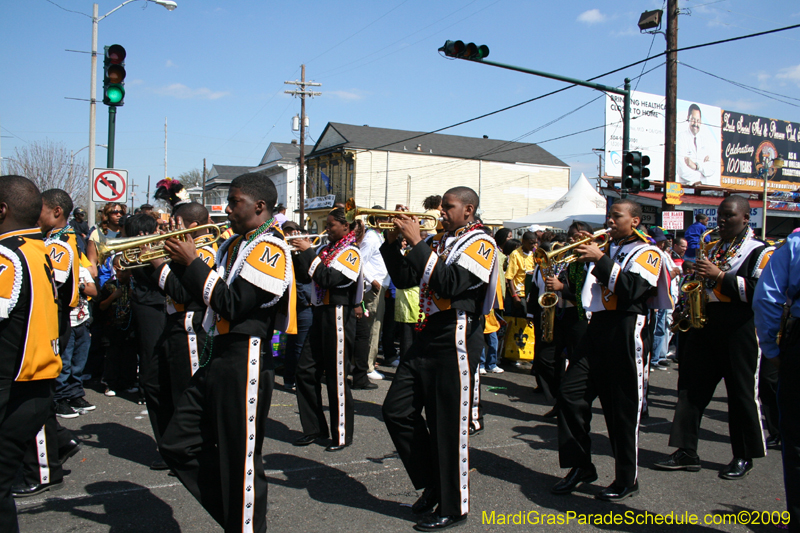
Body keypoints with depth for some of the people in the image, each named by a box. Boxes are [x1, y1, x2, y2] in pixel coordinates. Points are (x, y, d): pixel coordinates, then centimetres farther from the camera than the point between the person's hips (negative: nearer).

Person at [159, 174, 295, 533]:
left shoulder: (270, 248, -13)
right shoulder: (235, 245, 16)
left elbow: (232, 305, -20)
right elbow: (209, 296, 18)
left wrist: (193, 263, -13)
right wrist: (179, 262, 7)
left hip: (245, 362, -10)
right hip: (216, 358, 10)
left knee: (240, 461, 1)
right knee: (178, 446, 14)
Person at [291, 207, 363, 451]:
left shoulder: (350, 252, -9)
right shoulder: (326, 249, 13)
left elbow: (329, 279, -22)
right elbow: (303, 275, 14)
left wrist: (308, 253, -18)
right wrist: (295, 254, 0)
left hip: (338, 316, -8)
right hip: (321, 314, 8)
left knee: (336, 376, -2)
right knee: (306, 370, 8)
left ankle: (342, 434, 11)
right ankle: (315, 428, 20)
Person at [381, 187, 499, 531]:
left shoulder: (480, 242, -8)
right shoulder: (439, 241, 15)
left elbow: (449, 284, -23)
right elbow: (403, 278, 15)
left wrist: (416, 242, -20)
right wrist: (393, 241, 2)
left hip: (455, 341, -8)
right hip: (426, 338, 8)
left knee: (449, 425, 0)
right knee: (397, 412, 9)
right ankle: (432, 484, 26)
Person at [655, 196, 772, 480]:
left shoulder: (759, 251, -2)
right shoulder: (713, 249, 19)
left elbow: (758, 291, -16)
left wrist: (719, 275, -19)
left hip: (739, 329, -6)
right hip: (705, 324, 6)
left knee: (742, 392, 3)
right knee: (691, 387, 3)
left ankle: (744, 457, 18)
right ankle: (686, 452, 10)